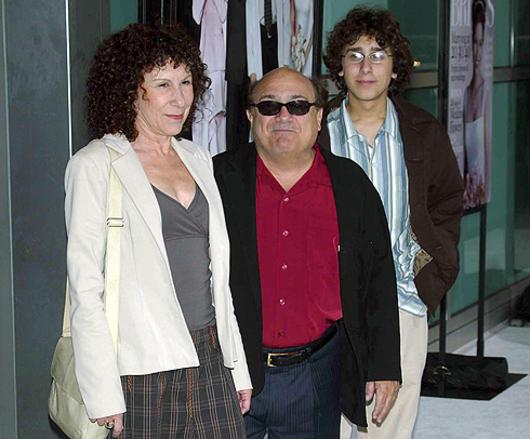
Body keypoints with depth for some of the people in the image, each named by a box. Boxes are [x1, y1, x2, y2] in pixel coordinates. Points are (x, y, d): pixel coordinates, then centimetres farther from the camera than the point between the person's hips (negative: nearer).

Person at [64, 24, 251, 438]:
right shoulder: (96, 164, -4)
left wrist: (237, 367, 13)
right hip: (140, 370, -5)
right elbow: (85, 284, -8)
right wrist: (103, 394, -14)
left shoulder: (198, 159, 15)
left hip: (209, 358, 5)